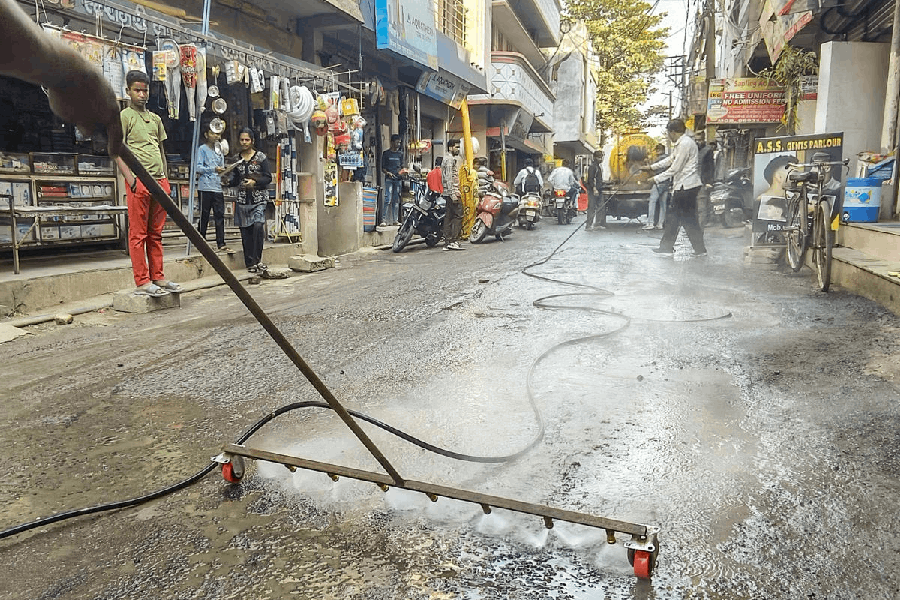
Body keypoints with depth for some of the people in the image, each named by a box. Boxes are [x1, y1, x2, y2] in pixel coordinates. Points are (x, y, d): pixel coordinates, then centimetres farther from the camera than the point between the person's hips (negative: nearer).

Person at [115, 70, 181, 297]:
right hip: (139, 182, -6)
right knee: (138, 234, -3)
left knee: (156, 234, 9)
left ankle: (158, 278, 13)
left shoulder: (155, 118, 21)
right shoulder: (124, 117, 1)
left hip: (159, 181, 6)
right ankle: (142, 282, -2)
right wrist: (131, 179, -16)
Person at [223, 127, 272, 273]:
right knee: (245, 231, 3)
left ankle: (257, 260, -14)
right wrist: (228, 181, -4)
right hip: (242, 199, 4)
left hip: (258, 198, -4)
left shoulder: (261, 157, 1)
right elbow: (235, 179, 17)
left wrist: (254, 182, -17)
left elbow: (268, 178, -2)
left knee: (258, 225, -22)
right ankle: (250, 263, 10)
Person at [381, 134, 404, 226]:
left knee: (396, 200, 4)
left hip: (398, 179, 4)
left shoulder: (400, 154, 17)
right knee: (388, 199, -14)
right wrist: (387, 173, -16)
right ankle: (384, 220, -15)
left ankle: (394, 220, 7)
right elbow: (383, 168, 4)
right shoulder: (386, 153, 6)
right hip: (389, 179, -4)